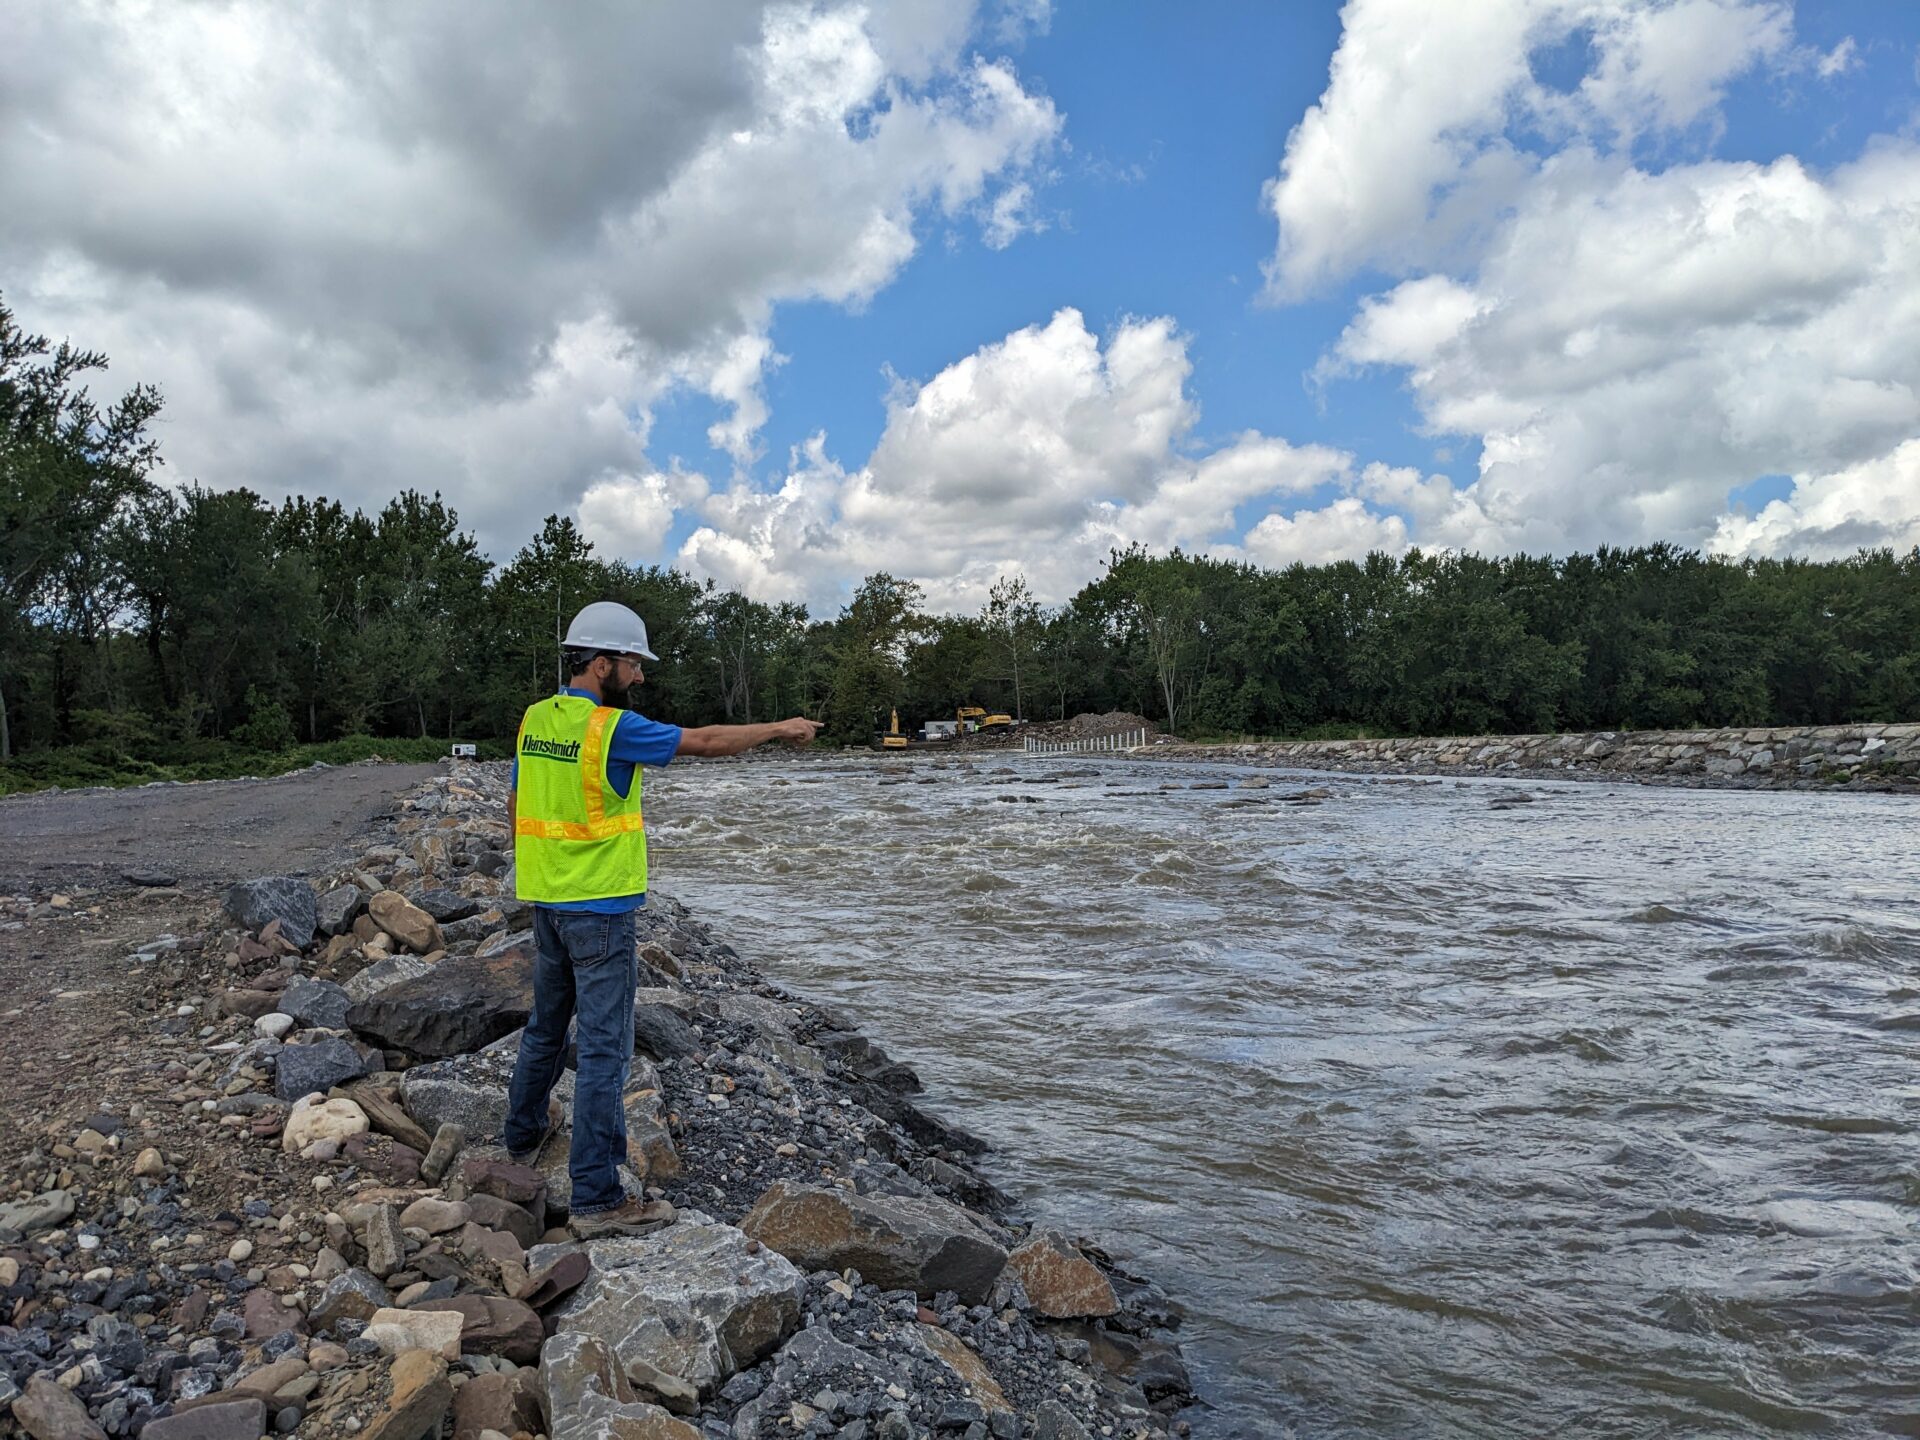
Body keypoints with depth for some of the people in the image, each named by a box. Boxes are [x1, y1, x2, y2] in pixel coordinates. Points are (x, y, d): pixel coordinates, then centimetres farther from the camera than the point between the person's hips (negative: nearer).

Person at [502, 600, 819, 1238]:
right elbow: (706, 740, -14)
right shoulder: (613, 728, -18)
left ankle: (525, 1132, 45)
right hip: (599, 907, -8)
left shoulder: (534, 720, 5)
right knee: (604, 1046, -5)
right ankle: (597, 1197, -1)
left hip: (546, 900, 8)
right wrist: (779, 729, -1)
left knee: (547, 1024, 26)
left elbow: (515, 806, 14)